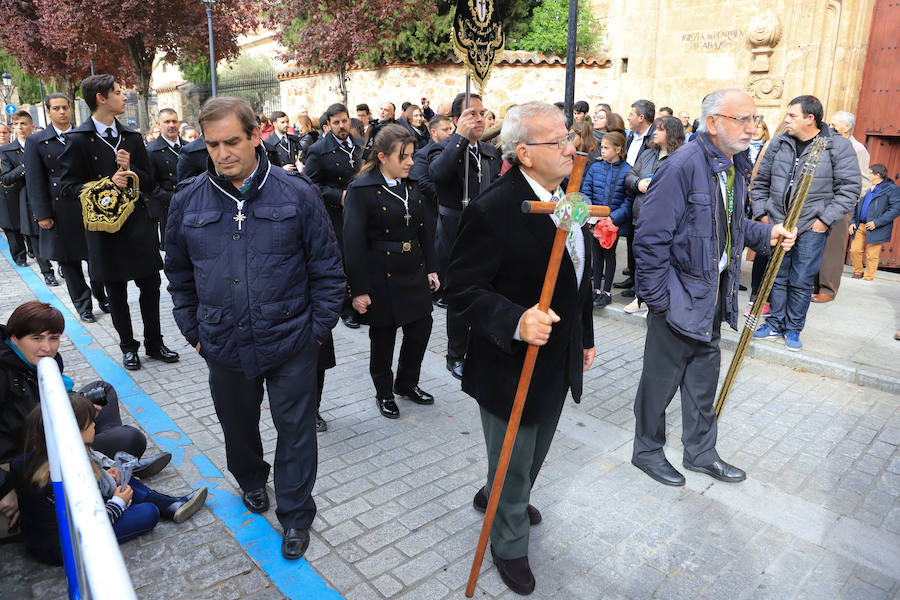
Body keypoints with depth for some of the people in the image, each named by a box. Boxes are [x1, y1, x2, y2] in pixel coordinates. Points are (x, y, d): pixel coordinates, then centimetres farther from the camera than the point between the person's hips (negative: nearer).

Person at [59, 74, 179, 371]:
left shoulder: (132, 137, 9)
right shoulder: (79, 140, -6)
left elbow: (149, 182, 9)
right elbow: (68, 189, -7)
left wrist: (131, 170, -11)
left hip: (139, 224, 4)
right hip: (105, 227, -3)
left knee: (150, 286, 7)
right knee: (117, 293, 8)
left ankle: (154, 343, 23)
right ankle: (128, 346, 24)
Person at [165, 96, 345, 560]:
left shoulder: (296, 193, -8)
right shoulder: (188, 201, 0)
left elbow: (327, 267, -4)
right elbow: (179, 274, 11)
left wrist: (318, 328, -5)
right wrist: (193, 332, 8)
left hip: (290, 344, -2)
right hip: (224, 345, 3)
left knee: (295, 429, 9)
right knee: (237, 424, 22)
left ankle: (295, 515, 29)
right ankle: (251, 480, 52)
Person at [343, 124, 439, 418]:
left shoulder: (413, 184, 5)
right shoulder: (361, 189, -13)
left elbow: (426, 229, 11)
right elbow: (353, 242, -15)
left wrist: (431, 268, 8)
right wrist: (359, 289, -16)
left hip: (413, 273, 6)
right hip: (381, 278, -6)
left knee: (421, 328, 12)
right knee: (383, 338, 9)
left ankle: (407, 383, 36)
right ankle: (384, 393, 31)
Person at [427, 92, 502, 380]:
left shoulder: (491, 152, 11)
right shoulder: (444, 149, -9)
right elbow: (436, 172, -34)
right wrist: (460, 136, -35)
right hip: (457, 236, -5)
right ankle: (456, 357, 24)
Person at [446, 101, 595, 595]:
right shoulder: (492, 209, -25)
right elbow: (461, 287, -23)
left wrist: (584, 337, 16)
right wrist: (515, 322, -37)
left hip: (558, 362, 8)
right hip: (512, 364, -8)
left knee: (534, 452, 29)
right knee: (513, 461, 14)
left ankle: (496, 497, 58)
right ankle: (510, 545, 41)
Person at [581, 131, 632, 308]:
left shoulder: (627, 171, -7)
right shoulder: (595, 167, 3)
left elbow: (629, 199, -10)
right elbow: (586, 191, 2)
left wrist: (613, 217, -20)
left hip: (615, 222, -3)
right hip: (595, 221, 3)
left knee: (609, 254, 7)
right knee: (596, 254, 11)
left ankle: (606, 292, 17)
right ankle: (596, 289, 23)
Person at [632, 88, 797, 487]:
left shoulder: (735, 165, 8)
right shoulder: (683, 165, -20)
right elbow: (651, 236, -21)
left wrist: (765, 234, 5)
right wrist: (656, 297, -19)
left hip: (714, 293, 9)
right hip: (680, 294, -8)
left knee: (704, 375, 19)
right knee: (662, 376, 7)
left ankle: (701, 451, 37)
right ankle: (647, 451, 27)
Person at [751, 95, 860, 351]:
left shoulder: (838, 147, -4)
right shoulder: (778, 144, 6)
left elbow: (849, 189, -4)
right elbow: (760, 181, 14)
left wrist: (825, 219, -10)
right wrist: (762, 213, 7)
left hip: (811, 227, -3)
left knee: (801, 281, 2)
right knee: (776, 277, 10)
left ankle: (793, 329, 17)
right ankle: (775, 324, 23)